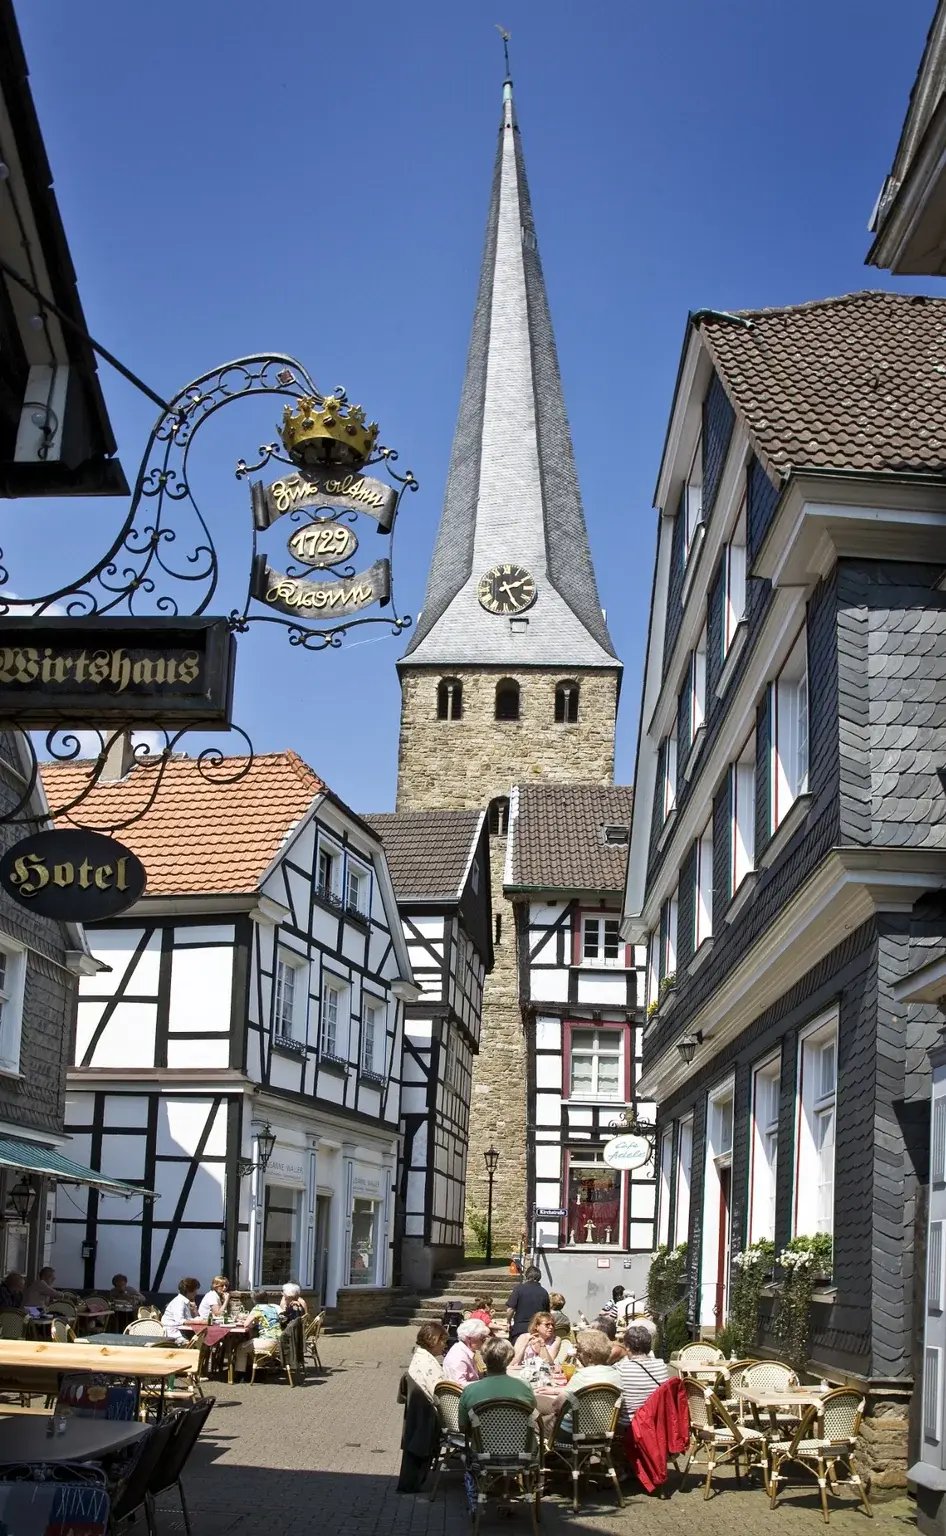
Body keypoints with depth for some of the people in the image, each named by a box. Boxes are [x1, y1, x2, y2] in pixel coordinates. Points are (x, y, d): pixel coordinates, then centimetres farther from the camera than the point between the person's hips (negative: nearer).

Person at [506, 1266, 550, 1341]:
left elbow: (510, 1310, -7)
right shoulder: (544, 1292, 6)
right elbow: (547, 1312, 13)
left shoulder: (518, 1289, -3)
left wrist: (509, 1322, 10)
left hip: (520, 1329, -3)